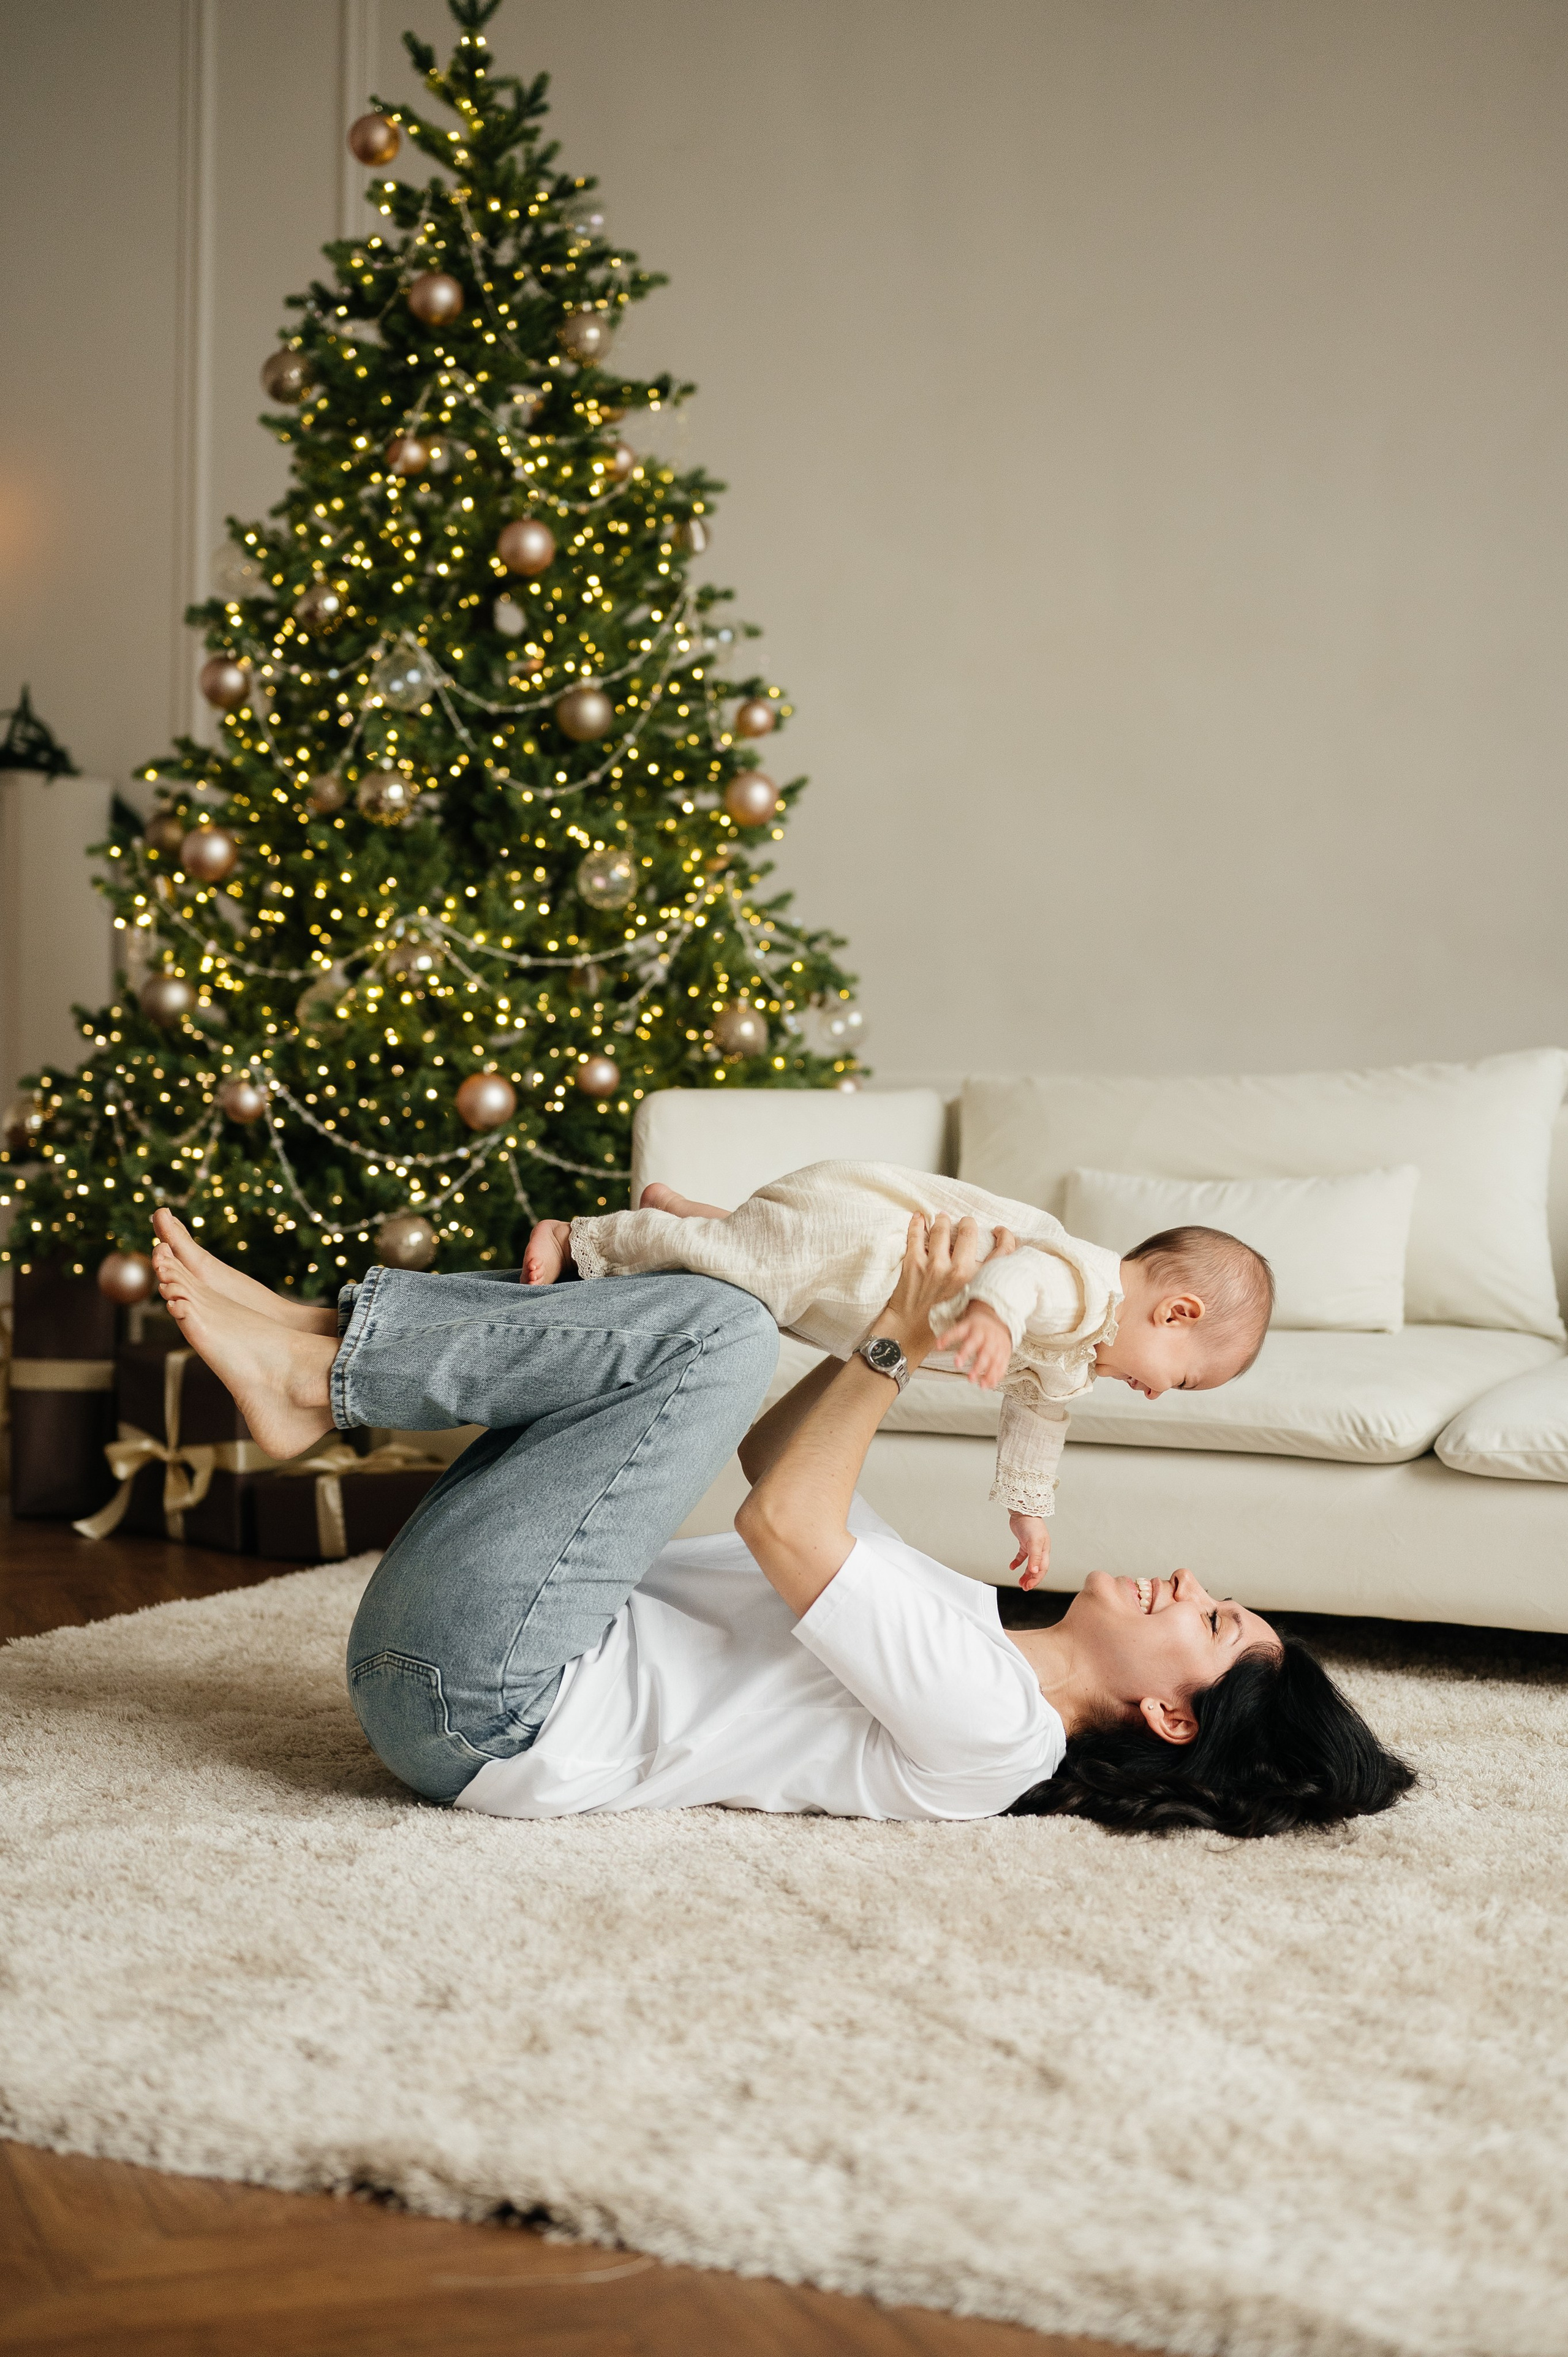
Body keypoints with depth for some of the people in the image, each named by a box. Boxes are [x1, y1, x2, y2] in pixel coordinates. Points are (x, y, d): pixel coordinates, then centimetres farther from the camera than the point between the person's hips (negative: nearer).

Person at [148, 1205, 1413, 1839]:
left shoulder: (991, 1729, -12)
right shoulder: (963, 1622, 15)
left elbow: (786, 1524, -19)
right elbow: (778, 1455, 21)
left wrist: (899, 1340, -14)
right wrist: (889, 1309, 12)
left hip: (490, 1698, -9)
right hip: (459, 1690, 9)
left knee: (720, 1330, -17)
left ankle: (318, 1371, -8)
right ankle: (314, 1341, 0)